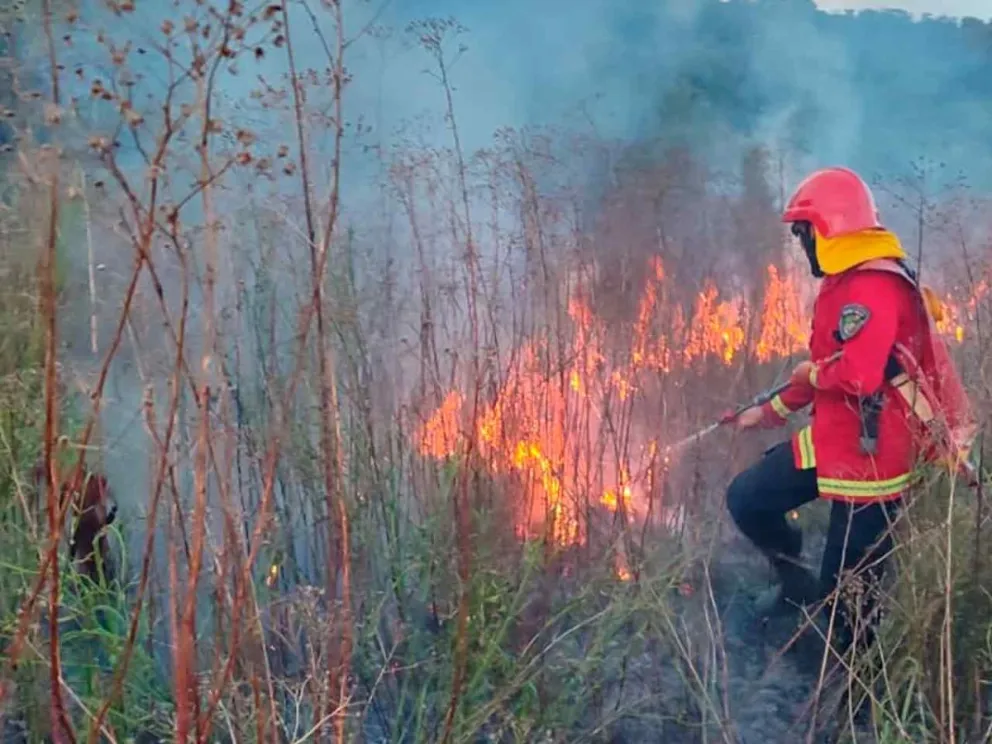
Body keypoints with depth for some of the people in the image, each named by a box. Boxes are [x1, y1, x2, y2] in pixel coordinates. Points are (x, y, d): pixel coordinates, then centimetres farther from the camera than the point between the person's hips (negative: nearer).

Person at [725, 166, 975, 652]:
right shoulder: (843, 282, 12)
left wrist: (811, 373, -12)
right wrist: (771, 411, 23)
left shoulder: (873, 286, -22)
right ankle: (797, 583, 28)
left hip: (871, 452, -10)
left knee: (849, 586, 2)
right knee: (747, 499, 9)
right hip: (830, 439, 10)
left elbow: (857, 374, -33)